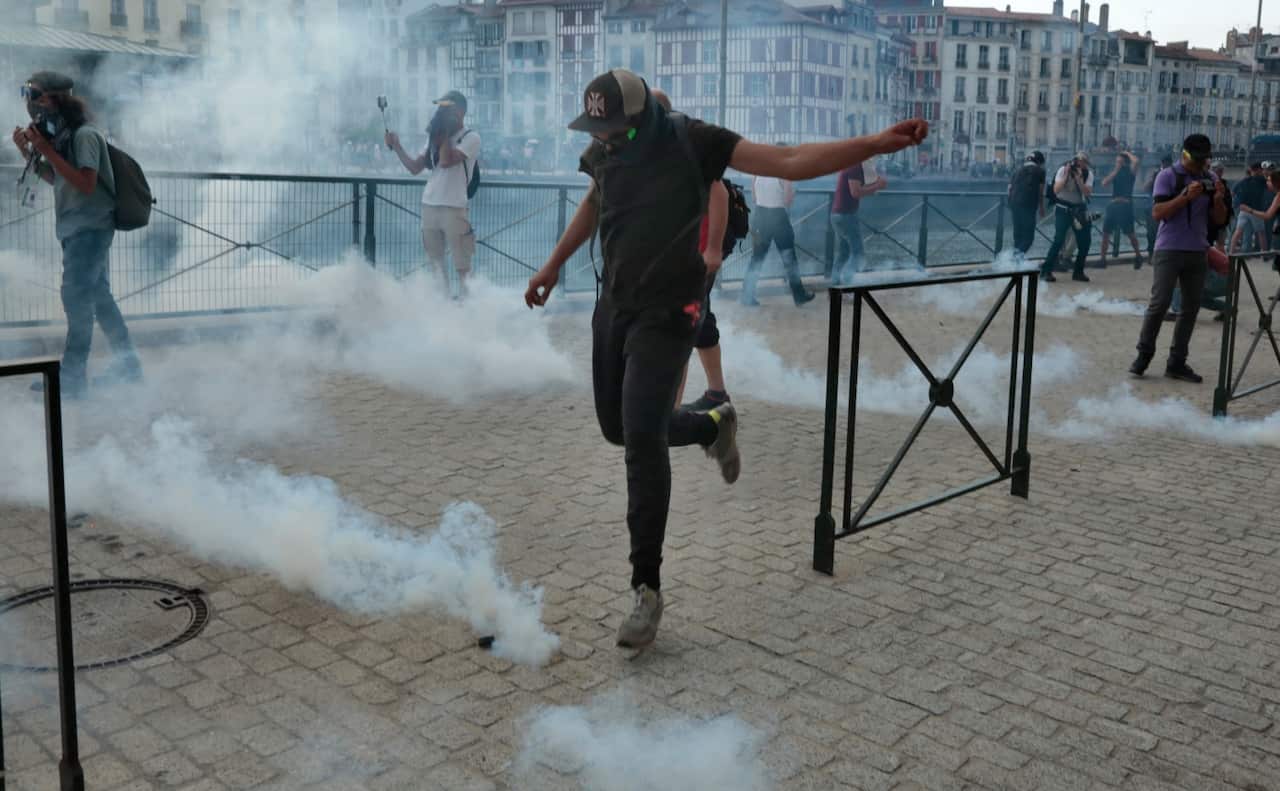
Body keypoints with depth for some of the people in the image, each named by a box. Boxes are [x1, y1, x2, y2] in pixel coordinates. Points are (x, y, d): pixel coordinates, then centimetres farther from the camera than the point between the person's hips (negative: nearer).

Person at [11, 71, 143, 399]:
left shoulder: (85, 135, -14)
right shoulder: (63, 136, 12)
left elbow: (86, 183, -23)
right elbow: (57, 179, 19)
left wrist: (47, 150, -22)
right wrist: (29, 153, 6)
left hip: (90, 227, -10)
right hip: (77, 228, 10)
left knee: (76, 298, -11)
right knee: (99, 297, 13)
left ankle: (72, 378, -10)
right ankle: (127, 365, 22)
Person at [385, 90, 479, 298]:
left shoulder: (471, 137, -7)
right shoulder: (435, 137, 14)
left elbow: (446, 161, -22)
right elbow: (415, 168, 12)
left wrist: (445, 134, -11)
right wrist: (397, 146, 2)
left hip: (454, 208, -7)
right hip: (429, 205, 7)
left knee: (461, 262, -2)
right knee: (435, 261, 14)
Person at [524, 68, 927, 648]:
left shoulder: (691, 142, -15)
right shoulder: (603, 152, 1)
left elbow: (790, 163, -21)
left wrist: (878, 143, -31)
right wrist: (553, 265, 28)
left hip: (666, 313, -6)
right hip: (613, 305, 7)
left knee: (642, 437, -17)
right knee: (617, 428, 13)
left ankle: (646, 587, -9)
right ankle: (713, 426, 41)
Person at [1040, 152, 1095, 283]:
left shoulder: (1088, 174, -2)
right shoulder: (1063, 170, -10)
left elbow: (1087, 193, -16)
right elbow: (1056, 190, -20)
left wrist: (1079, 178, -24)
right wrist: (1066, 176, -26)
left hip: (1079, 209, 4)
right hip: (1063, 209, -4)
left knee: (1085, 240, 1)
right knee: (1059, 239, -15)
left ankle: (1078, 271, 17)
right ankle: (1046, 271, -10)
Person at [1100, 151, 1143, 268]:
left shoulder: (1130, 171, 1)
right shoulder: (1115, 172, 15)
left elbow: (1137, 161, -19)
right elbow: (1104, 183, 0)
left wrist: (1128, 153, -3)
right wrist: (1115, 171, -4)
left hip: (1125, 204, -5)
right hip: (1113, 204, 6)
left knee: (1130, 232, -6)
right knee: (1105, 232, 3)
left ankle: (1138, 256, 11)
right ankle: (1103, 259, 8)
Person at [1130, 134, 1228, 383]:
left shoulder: (1211, 179, 9)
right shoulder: (1167, 176, -5)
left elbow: (1220, 220, 9)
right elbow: (1157, 213, -14)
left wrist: (1219, 200, -10)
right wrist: (1186, 196, -24)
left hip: (1198, 252, 5)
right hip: (1169, 250, -5)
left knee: (1191, 307, 4)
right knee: (1160, 303, -10)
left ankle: (1176, 363, 9)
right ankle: (1143, 354, 5)